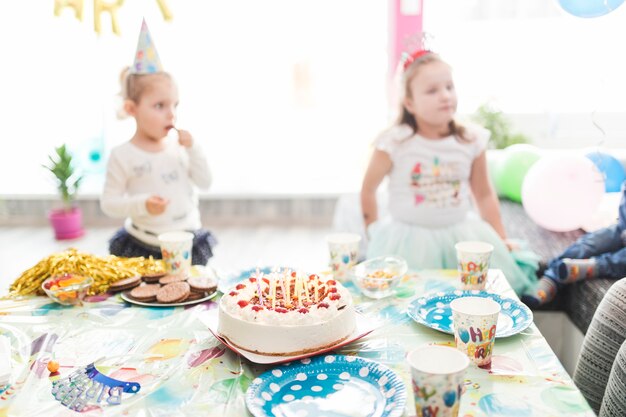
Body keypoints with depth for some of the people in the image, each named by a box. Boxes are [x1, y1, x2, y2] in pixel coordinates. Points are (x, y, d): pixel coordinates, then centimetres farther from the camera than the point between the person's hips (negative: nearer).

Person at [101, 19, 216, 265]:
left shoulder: (178, 146, 3)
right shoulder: (123, 156, -11)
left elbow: (205, 183, 4)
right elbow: (108, 203, -10)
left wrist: (193, 149, -8)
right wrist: (142, 204, -25)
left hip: (187, 244, 4)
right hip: (143, 249, -4)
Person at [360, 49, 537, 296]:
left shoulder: (472, 140, -6)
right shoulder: (395, 143, -15)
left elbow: (484, 195, 6)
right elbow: (368, 189, 1)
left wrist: (502, 240, 7)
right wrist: (373, 229, 6)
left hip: (462, 235, 3)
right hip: (410, 239, -3)